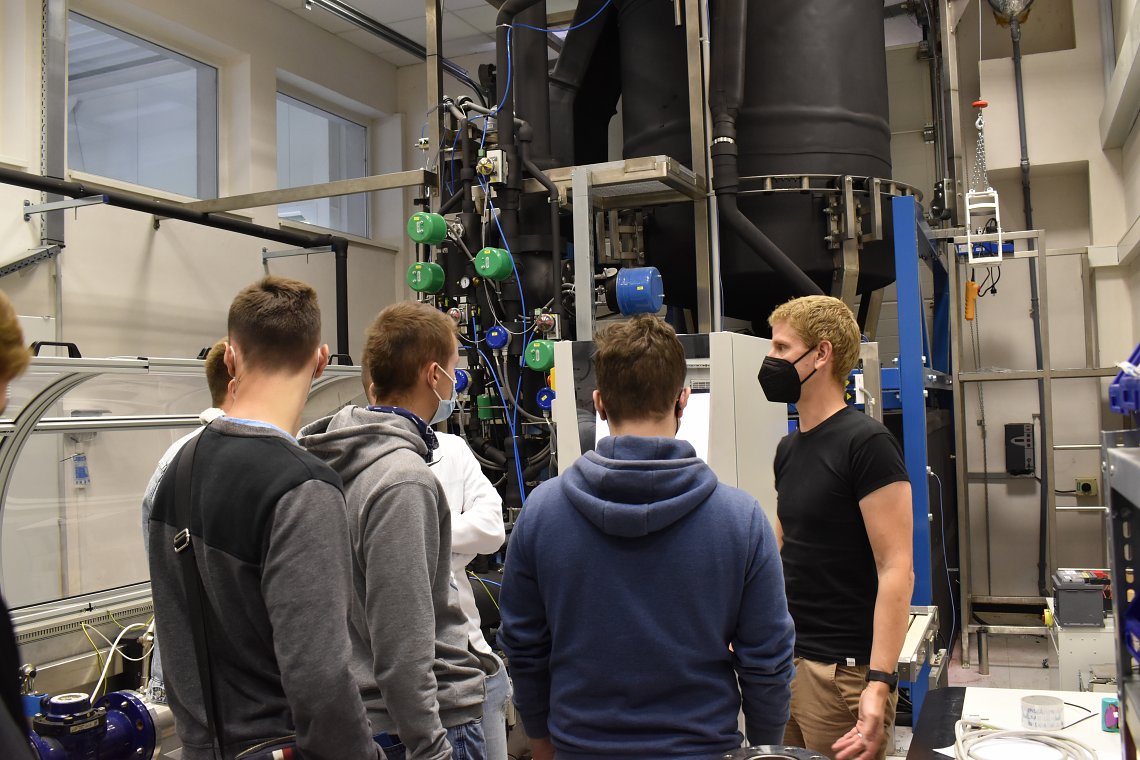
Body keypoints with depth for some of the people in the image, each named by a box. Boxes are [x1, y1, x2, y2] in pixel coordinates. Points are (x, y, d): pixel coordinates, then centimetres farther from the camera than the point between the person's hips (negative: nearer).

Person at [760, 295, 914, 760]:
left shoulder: (865, 443, -13)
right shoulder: (789, 449, 11)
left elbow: (897, 570, -18)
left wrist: (879, 683, -24)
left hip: (843, 671, -7)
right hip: (787, 661, 7)